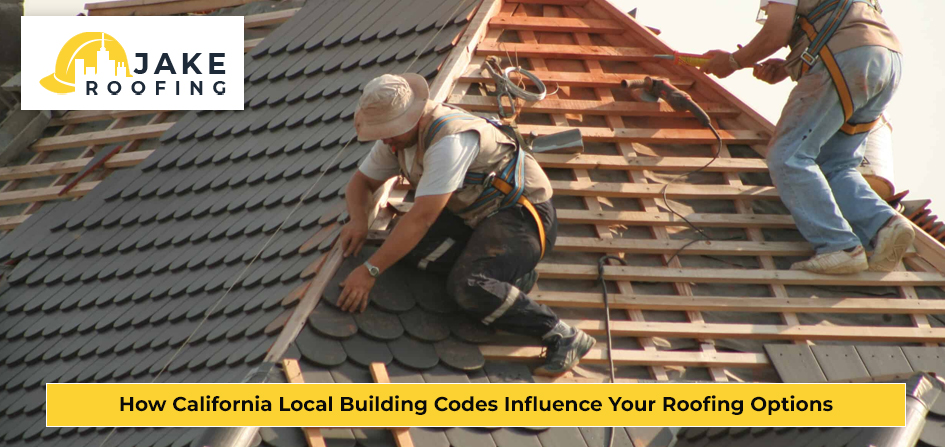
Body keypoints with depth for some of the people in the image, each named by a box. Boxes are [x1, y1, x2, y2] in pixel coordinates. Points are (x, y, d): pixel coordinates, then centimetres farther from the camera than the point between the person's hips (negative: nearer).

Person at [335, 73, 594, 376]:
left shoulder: (449, 141, -29)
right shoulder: (396, 135, 1)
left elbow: (421, 217, -32)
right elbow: (362, 181, 13)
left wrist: (369, 271, -30)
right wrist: (358, 220, -11)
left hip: (521, 215, -9)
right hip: (473, 215, 9)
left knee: (468, 288, -32)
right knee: (409, 245, -16)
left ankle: (562, 337, -21)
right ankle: (510, 273, -5)